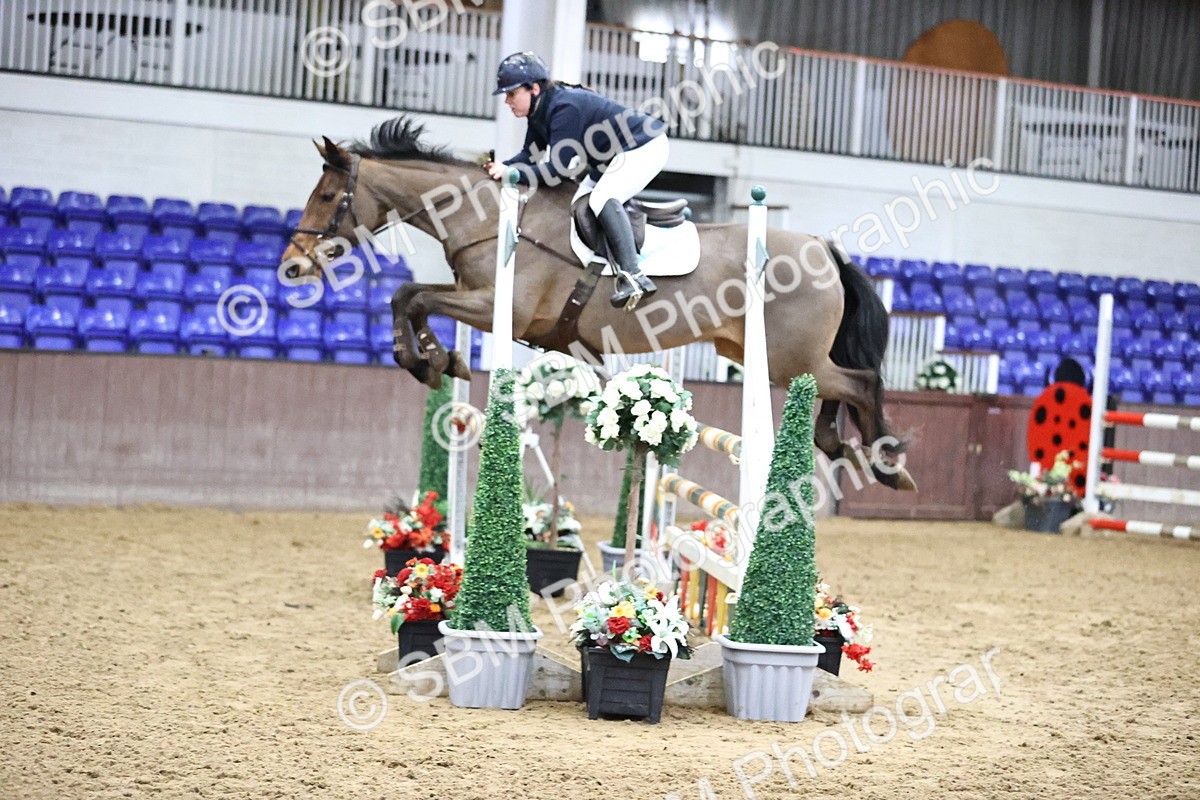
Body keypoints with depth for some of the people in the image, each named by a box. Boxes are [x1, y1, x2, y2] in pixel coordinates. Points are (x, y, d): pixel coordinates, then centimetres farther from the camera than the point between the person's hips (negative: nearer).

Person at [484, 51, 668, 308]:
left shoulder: (565, 108, -28)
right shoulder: (539, 112, 2)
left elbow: (557, 170, -30)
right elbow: (530, 154, 8)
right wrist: (503, 166, -11)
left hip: (646, 147, -11)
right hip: (615, 156, 11)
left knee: (602, 199, -28)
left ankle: (633, 276, -34)